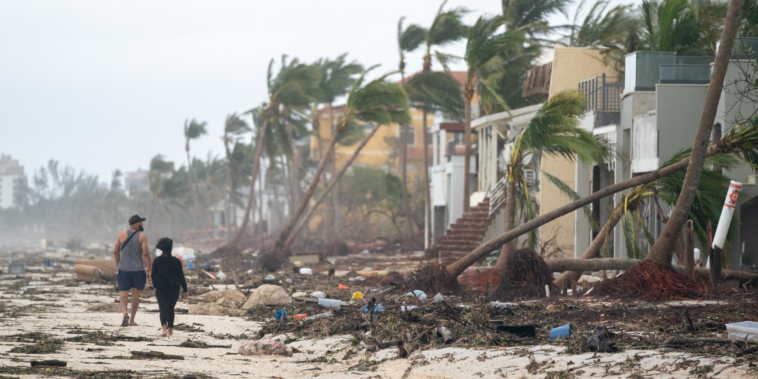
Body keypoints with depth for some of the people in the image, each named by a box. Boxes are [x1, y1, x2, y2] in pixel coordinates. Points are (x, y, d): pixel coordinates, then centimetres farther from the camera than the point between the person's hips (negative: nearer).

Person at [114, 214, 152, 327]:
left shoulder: (122, 235, 2)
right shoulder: (142, 236, -6)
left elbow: (115, 251, 5)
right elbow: (145, 253, -11)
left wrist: (118, 266, 17)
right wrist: (149, 270, -6)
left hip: (123, 270, 1)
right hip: (138, 270, -1)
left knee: (123, 294, 2)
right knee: (135, 294, 10)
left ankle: (125, 313, -25)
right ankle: (132, 320, 14)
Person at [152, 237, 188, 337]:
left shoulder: (157, 261, -3)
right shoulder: (176, 261, -3)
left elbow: (153, 275, 4)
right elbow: (181, 276, -1)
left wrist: (155, 286, 21)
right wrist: (185, 289, 5)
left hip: (160, 289, -1)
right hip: (174, 290, 1)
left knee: (163, 309, -3)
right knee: (171, 309, 15)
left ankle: (164, 328, -22)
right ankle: (170, 330, 17)